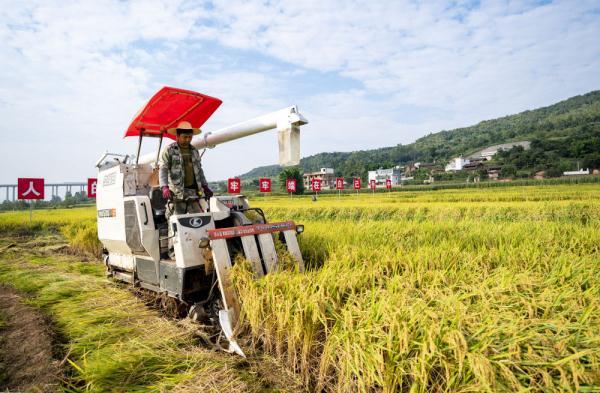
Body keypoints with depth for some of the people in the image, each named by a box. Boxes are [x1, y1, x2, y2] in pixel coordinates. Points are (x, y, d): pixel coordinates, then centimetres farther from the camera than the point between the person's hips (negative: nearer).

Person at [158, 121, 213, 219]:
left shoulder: (194, 151, 18)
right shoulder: (169, 150, 1)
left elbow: (199, 170, 25)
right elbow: (163, 169, -8)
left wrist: (205, 187, 20)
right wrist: (164, 187, -22)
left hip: (193, 192, 5)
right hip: (177, 193, -5)